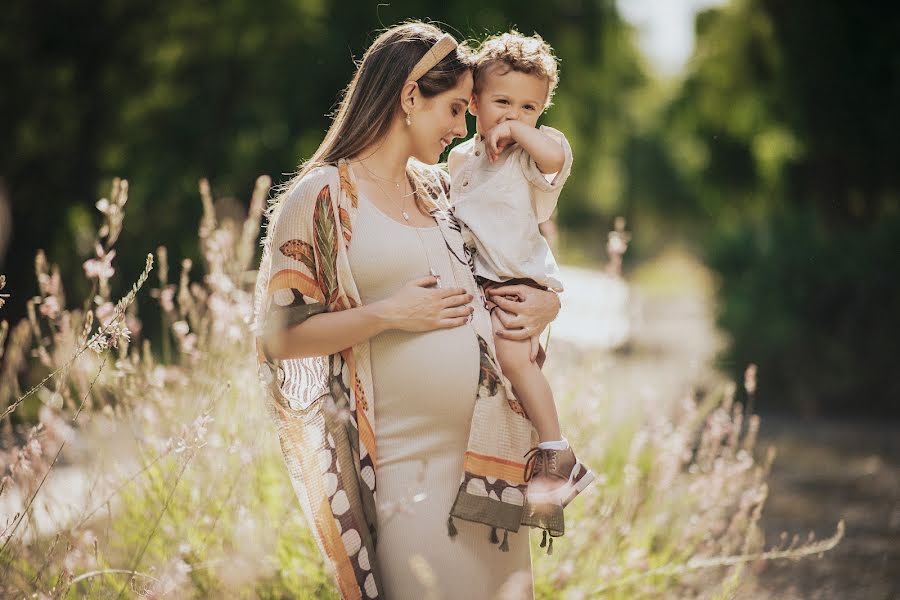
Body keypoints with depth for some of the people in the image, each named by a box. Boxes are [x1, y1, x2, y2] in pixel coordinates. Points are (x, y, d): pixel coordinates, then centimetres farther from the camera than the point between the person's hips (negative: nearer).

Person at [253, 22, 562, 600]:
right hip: (405, 460, -6)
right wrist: (388, 315, -17)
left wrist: (546, 303, 5)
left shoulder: (441, 188, 15)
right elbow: (279, 335, -9)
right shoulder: (319, 197, -5)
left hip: (491, 451, 6)